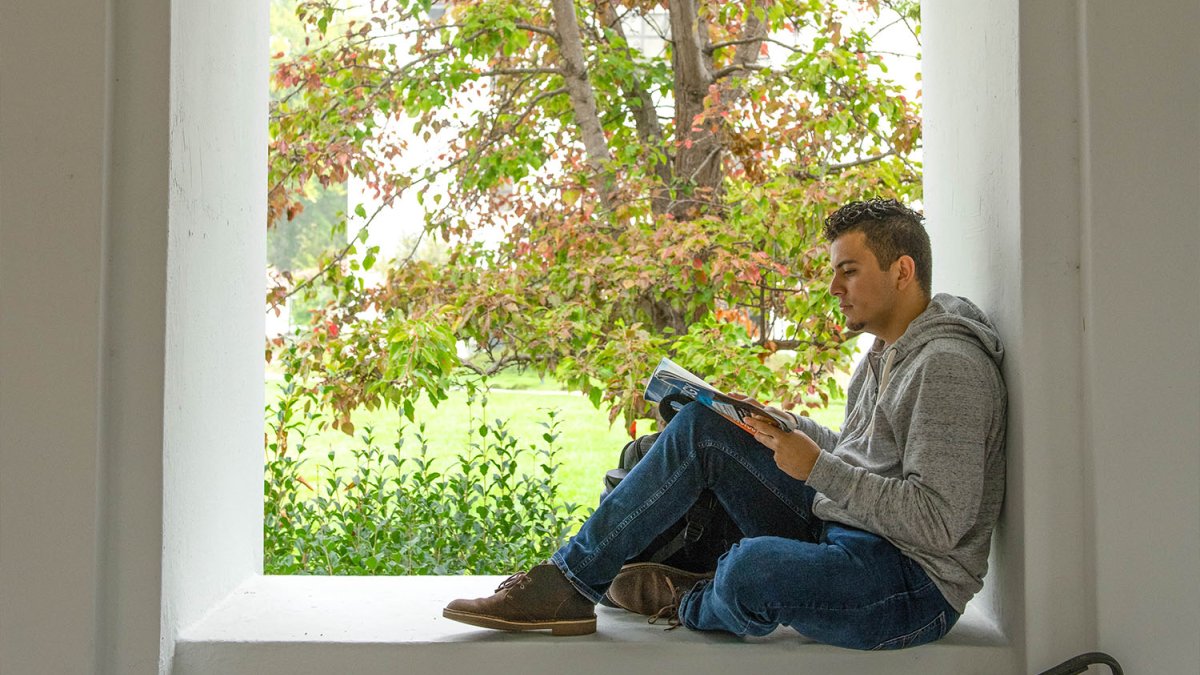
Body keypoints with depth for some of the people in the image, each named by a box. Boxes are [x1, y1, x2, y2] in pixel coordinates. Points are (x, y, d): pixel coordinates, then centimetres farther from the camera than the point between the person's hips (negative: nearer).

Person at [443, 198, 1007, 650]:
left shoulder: (947, 365, -17)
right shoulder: (887, 352, 15)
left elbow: (939, 521, -24)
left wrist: (817, 468, -23)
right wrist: (781, 428, 8)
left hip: (914, 583, -9)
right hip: (836, 530, 9)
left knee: (754, 566, -40)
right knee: (702, 426, 0)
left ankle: (690, 607, 0)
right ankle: (570, 582, -2)